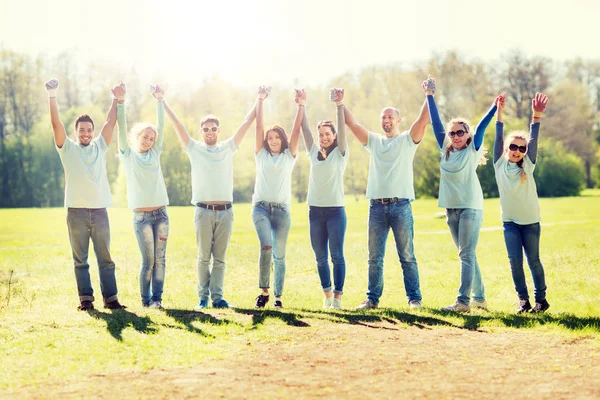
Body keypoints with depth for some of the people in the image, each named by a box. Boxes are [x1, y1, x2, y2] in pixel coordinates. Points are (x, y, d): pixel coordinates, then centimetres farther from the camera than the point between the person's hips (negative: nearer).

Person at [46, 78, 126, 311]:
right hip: (76, 212, -2)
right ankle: (85, 299, 5)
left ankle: (110, 298, 5)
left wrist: (116, 99, 4)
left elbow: (110, 123, 11)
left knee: (105, 258, 3)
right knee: (80, 260, 1)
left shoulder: (99, 147, 15)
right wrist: (52, 96, -13)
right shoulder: (67, 148, 6)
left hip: (100, 211, 2)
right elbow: (56, 123, -4)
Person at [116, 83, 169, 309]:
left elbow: (161, 127, 9)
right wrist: (121, 103, -11)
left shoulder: (154, 154, 14)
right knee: (148, 261, -5)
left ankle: (157, 298, 6)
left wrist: (159, 101, 3)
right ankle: (146, 300, 7)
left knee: (160, 259, 1)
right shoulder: (128, 155, 6)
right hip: (142, 216, -4)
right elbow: (121, 128, -3)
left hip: (161, 213, 4)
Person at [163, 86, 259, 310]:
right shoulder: (194, 149, 6)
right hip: (204, 211, -1)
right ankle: (203, 297, 7)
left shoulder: (228, 148, 10)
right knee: (203, 257, 3)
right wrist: (162, 101, -1)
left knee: (220, 258, 5)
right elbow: (176, 124, 3)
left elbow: (247, 122, 10)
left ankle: (217, 296, 7)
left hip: (225, 211, 1)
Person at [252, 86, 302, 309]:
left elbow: (296, 130, 0)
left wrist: (301, 106, -8)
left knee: (279, 255, 3)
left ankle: (278, 296, 12)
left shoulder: (289, 156, 9)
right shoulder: (261, 154, 8)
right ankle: (264, 291, -10)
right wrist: (260, 101, -5)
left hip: (282, 209, 1)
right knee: (266, 246, -21)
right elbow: (259, 127, 1)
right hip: (261, 206, -1)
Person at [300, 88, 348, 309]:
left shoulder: (340, 153, 1)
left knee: (337, 255, -4)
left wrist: (339, 105, -23)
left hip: (336, 210, -4)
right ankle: (326, 294, 16)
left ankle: (337, 296, -1)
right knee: (320, 257, 7)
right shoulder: (314, 153, 11)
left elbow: (342, 129, -12)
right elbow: (305, 129, 5)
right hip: (315, 210, 4)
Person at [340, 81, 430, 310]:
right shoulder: (373, 141, 16)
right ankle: (372, 298, 12)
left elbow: (423, 120, -7)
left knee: (407, 256, 1)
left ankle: (414, 298, 6)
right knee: (375, 257, 6)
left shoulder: (407, 140, 6)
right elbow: (351, 124, 12)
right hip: (377, 205, 3)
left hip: (401, 205, -3)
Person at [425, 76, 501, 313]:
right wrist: (429, 95, 11)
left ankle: (463, 301, -18)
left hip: (471, 207, -6)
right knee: (467, 255, 10)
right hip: (451, 209, 6)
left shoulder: (472, 150, -2)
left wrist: (495, 107, -23)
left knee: (466, 254, -11)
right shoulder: (445, 150, 10)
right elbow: (435, 123, 11)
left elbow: (481, 127, -13)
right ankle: (479, 298, 18)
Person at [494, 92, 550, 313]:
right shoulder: (500, 164, 0)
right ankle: (523, 300, 6)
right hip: (509, 221, 1)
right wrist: (499, 112, -14)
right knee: (514, 260, -3)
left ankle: (541, 299, 15)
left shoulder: (528, 165, -3)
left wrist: (536, 116, -27)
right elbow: (499, 138, -6)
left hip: (530, 221, -1)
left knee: (533, 260, 3)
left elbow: (533, 141, -14)